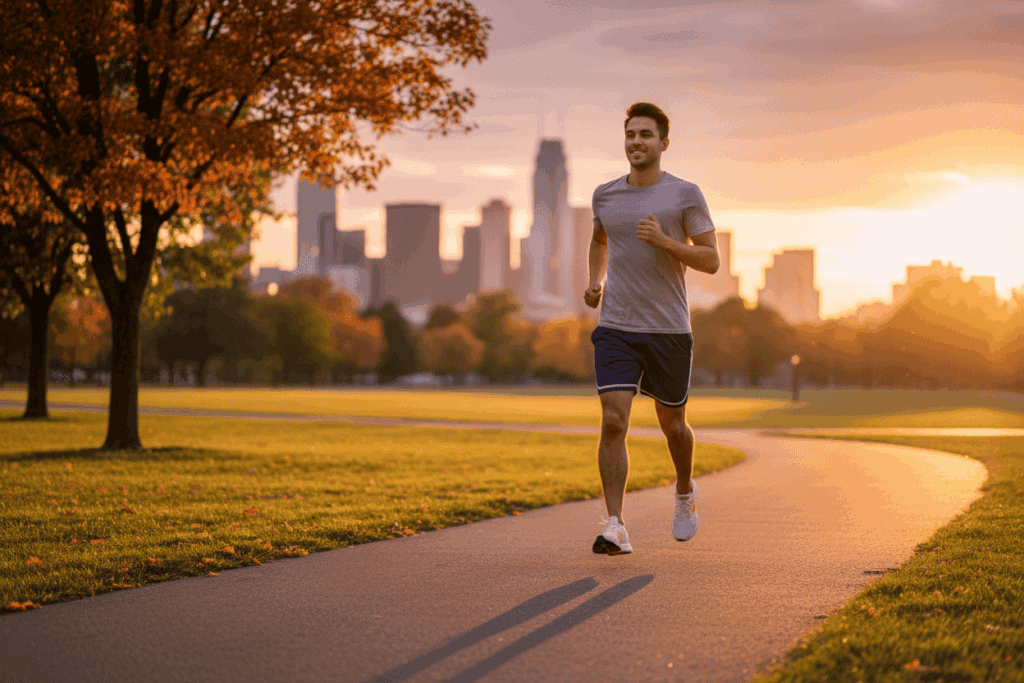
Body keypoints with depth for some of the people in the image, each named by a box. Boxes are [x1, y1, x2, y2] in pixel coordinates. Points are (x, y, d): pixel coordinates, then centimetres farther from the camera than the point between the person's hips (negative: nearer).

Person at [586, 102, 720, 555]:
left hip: (669, 331, -1)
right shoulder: (605, 195, 8)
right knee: (613, 423, -14)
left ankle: (685, 492, 43)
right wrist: (595, 282, 10)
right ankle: (615, 527, -14)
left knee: (672, 425, 13)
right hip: (615, 330, 1)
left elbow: (711, 260, -4)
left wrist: (664, 241, -19)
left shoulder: (685, 195, -2)